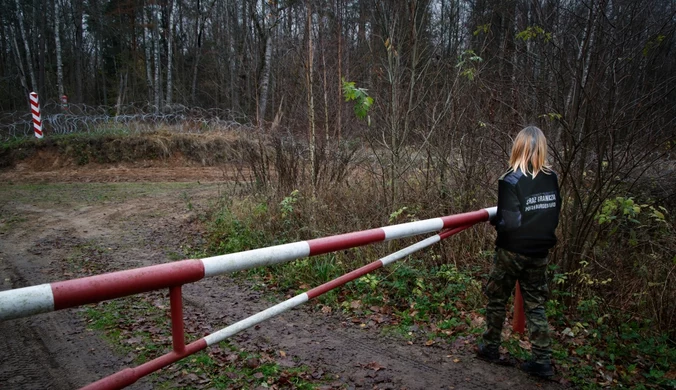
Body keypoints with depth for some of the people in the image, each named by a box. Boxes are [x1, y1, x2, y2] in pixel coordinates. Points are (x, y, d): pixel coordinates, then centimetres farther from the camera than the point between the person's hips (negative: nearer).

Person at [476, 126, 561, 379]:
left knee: (496, 300, 14)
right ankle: (542, 361, 16)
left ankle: (490, 348, 26)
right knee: (535, 305, 14)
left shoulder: (511, 181, -20)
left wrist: (493, 220, -2)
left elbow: (508, 222, -22)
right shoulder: (552, 178, -2)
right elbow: (553, 214, 8)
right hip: (540, 253, 5)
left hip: (512, 252, -5)